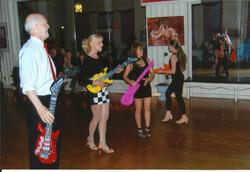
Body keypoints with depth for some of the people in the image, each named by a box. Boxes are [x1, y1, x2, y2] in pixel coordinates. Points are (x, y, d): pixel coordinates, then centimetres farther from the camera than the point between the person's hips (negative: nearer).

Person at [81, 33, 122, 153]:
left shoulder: (99, 58, 11)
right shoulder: (87, 60, -13)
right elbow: (83, 79, -17)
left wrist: (115, 72, 7)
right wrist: (93, 82, -32)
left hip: (103, 89, 8)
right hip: (93, 91, -8)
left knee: (104, 117, 7)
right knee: (97, 117, 3)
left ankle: (102, 143, 14)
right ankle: (90, 139, 26)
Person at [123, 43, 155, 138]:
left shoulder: (146, 60, 5)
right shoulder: (131, 63, -5)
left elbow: (152, 73, 7)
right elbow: (125, 76, -5)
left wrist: (149, 78, -13)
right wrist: (130, 81, -23)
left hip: (146, 86, 4)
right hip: (137, 87, -3)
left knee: (147, 108, 6)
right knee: (138, 109, 5)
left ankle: (147, 129, 17)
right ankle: (139, 129, 17)